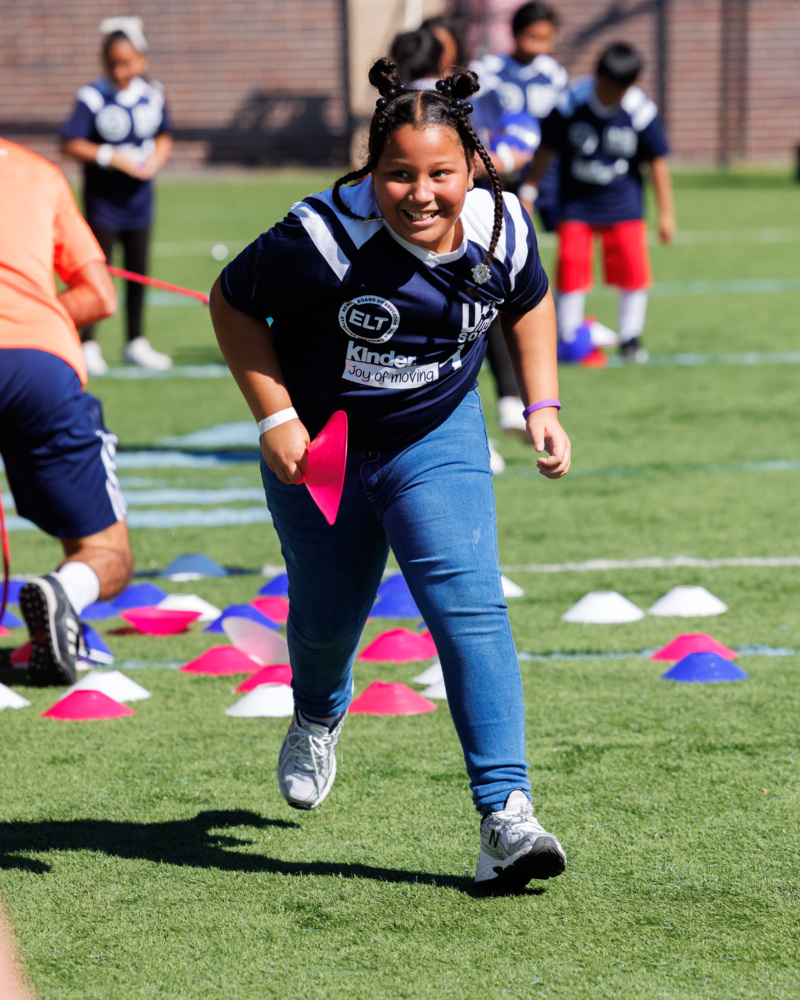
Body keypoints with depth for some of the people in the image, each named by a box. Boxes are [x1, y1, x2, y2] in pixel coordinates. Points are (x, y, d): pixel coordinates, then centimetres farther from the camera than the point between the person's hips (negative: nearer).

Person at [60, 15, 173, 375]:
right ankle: (87, 345, 4)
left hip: (139, 196, 5)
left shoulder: (153, 94, 0)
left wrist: (156, 159, -10)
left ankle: (136, 344, 25)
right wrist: (111, 157, -22)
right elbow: (70, 143, -16)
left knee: (138, 271, 13)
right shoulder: (92, 96, -15)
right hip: (103, 197, -5)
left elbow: (163, 137, 11)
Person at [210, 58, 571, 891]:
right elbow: (232, 302, -13)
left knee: (471, 607, -18)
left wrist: (542, 404, -1)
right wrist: (275, 417, -18)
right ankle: (318, 716, 55)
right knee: (327, 618, 16)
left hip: (438, 439, 1)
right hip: (319, 451, -1)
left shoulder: (501, 232, -17)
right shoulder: (325, 238, -30)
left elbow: (528, 302, 8)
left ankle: (505, 814, -20)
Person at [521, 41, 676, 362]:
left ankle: (630, 338, 11)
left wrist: (665, 212, -1)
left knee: (633, 269, -4)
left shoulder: (642, 112, -13)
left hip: (623, 202, 0)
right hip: (576, 201, 0)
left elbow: (657, 162, -3)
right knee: (571, 271, -5)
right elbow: (546, 150, -3)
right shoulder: (570, 104, -14)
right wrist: (529, 191, -1)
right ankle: (567, 338, 8)